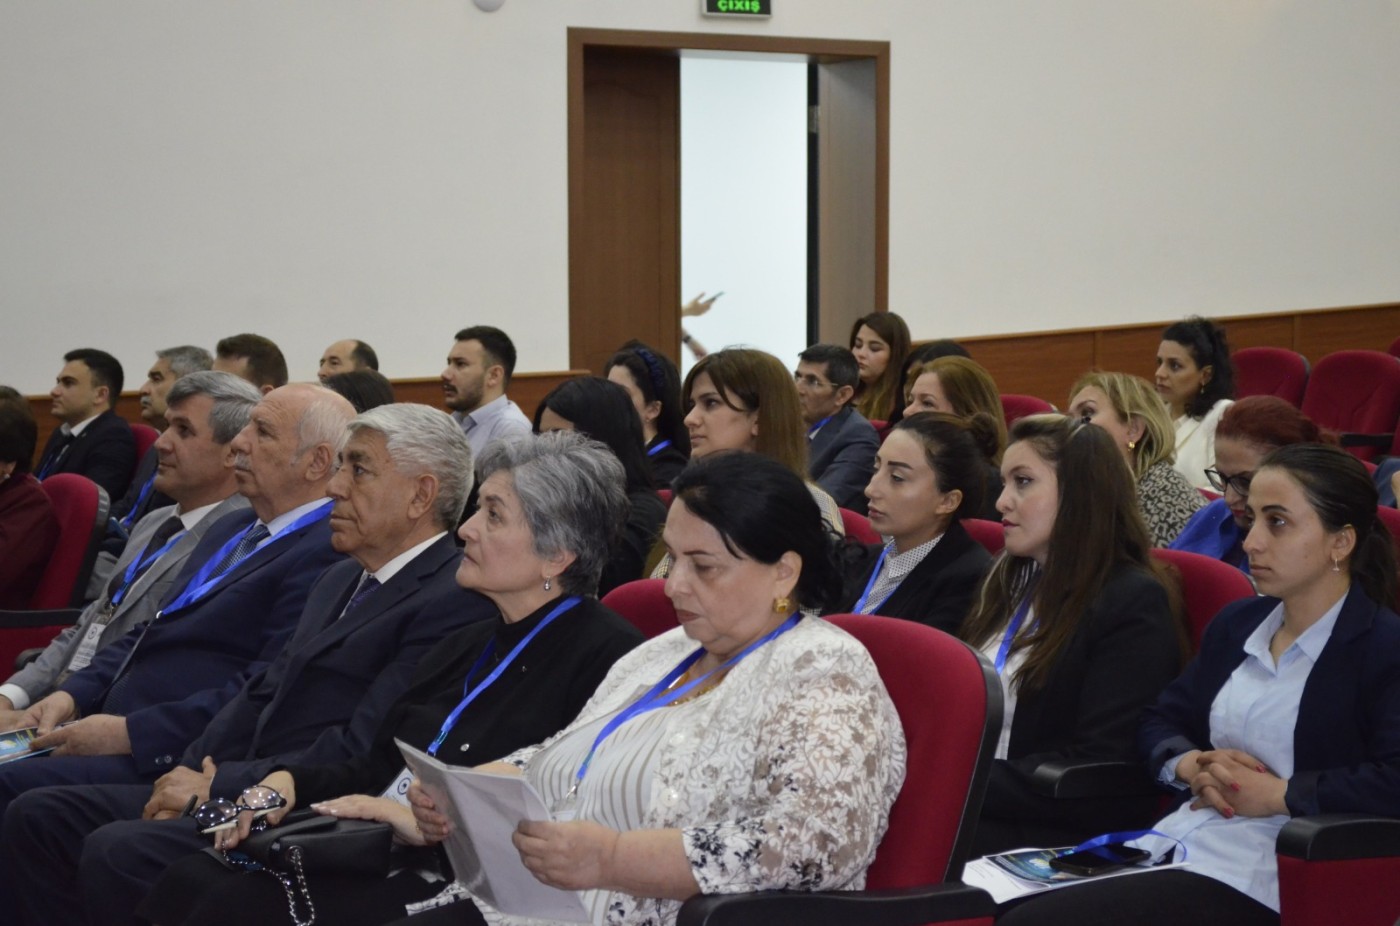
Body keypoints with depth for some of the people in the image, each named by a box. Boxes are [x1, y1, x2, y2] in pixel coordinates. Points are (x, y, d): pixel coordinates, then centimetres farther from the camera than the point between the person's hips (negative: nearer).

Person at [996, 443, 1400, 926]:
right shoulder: (1237, 623, 19)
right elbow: (1161, 720, 24)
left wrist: (1277, 794, -15)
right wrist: (1190, 765, 2)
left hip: (1255, 872, -7)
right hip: (1170, 842, 7)